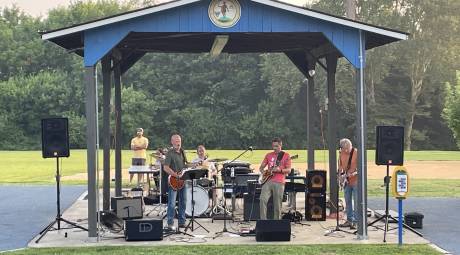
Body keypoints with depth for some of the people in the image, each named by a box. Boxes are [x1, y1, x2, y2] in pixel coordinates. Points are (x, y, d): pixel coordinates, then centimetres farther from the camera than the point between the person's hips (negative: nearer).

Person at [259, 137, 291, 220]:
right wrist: (263, 172, -2)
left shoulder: (286, 155, 6)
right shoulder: (268, 155, 16)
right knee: (263, 199, -15)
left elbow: (289, 170, 0)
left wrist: (280, 170, -18)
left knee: (277, 204, -3)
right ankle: (263, 219, -11)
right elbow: (261, 167, 21)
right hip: (268, 181, 3)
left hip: (279, 183, -3)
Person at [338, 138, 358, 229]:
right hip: (346, 181, 6)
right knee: (348, 201, 12)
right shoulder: (341, 153, 5)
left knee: (356, 201, -5)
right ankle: (349, 220, 21)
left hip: (356, 181, -6)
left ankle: (356, 221, -1)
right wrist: (341, 174, -1)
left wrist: (353, 173, -23)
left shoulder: (357, 153, -12)